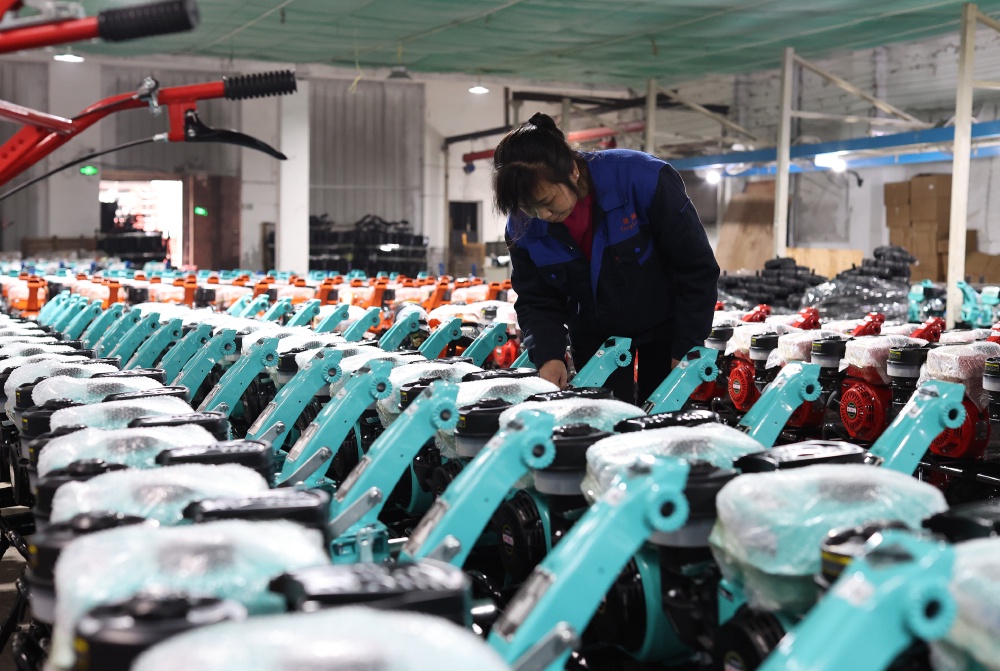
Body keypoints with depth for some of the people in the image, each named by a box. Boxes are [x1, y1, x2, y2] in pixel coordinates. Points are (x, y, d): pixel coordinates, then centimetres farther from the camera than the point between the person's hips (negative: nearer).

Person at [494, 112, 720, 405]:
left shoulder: (642, 179, -31)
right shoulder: (523, 227, -19)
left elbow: (697, 267, -21)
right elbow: (536, 302, -7)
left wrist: (687, 348, -17)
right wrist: (548, 355, -26)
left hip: (663, 325, -2)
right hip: (593, 334, 3)